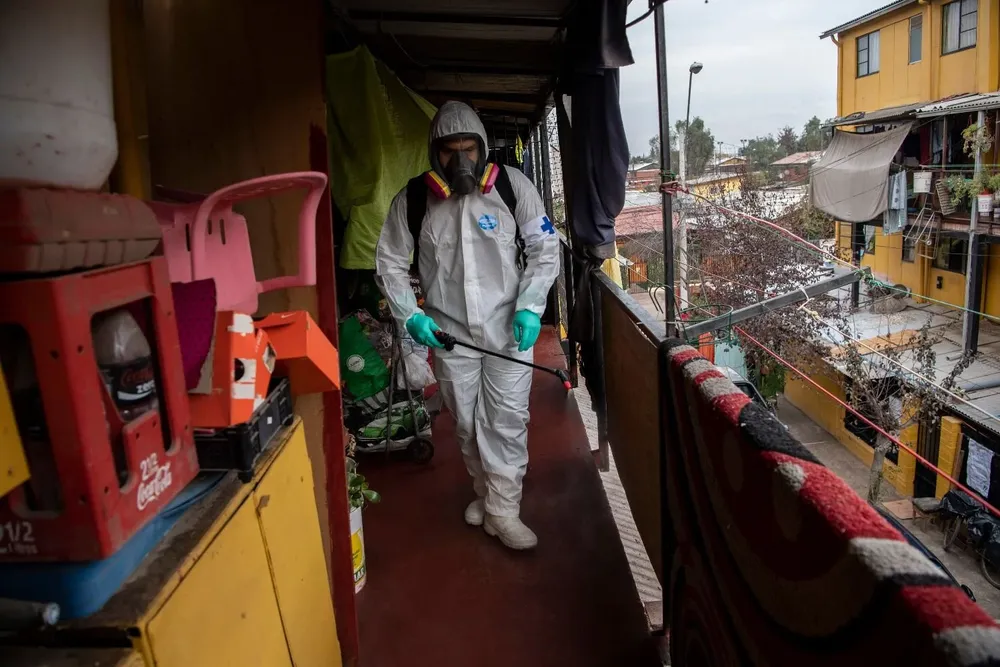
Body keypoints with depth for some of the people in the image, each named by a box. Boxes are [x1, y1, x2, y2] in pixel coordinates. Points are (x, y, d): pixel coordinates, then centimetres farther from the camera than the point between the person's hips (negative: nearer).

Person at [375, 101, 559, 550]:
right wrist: (411, 316, -8)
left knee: (507, 422, 2)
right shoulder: (412, 200, -6)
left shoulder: (512, 186, -9)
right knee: (466, 424, 15)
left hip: (508, 331, -1)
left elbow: (545, 249, -2)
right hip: (449, 335, 2)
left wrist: (530, 307, -13)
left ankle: (502, 510, 17)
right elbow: (390, 263, 4)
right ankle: (485, 491, 38)